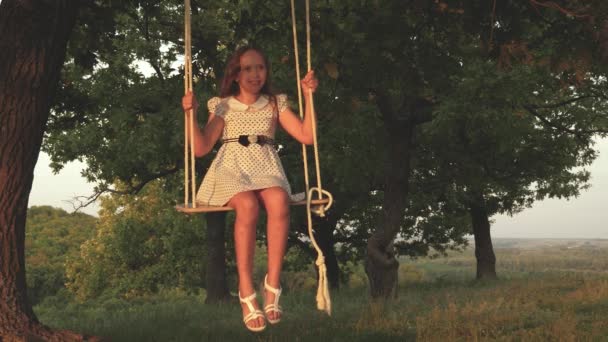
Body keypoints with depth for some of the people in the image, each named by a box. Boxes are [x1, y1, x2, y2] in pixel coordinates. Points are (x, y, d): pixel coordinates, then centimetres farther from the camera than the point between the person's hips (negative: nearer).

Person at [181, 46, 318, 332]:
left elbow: (307, 136, 6)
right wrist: (191, 113, -9)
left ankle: (273, 284, -33)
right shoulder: (223, 106, 12)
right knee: (248, 204, -38)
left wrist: (309, 96, 1)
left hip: (266, 169, 1)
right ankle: (246, 291, -33)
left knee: (278, 200, -37)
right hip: (232, 169, -1)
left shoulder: (275, 104, 16)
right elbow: (201, 148, 3)